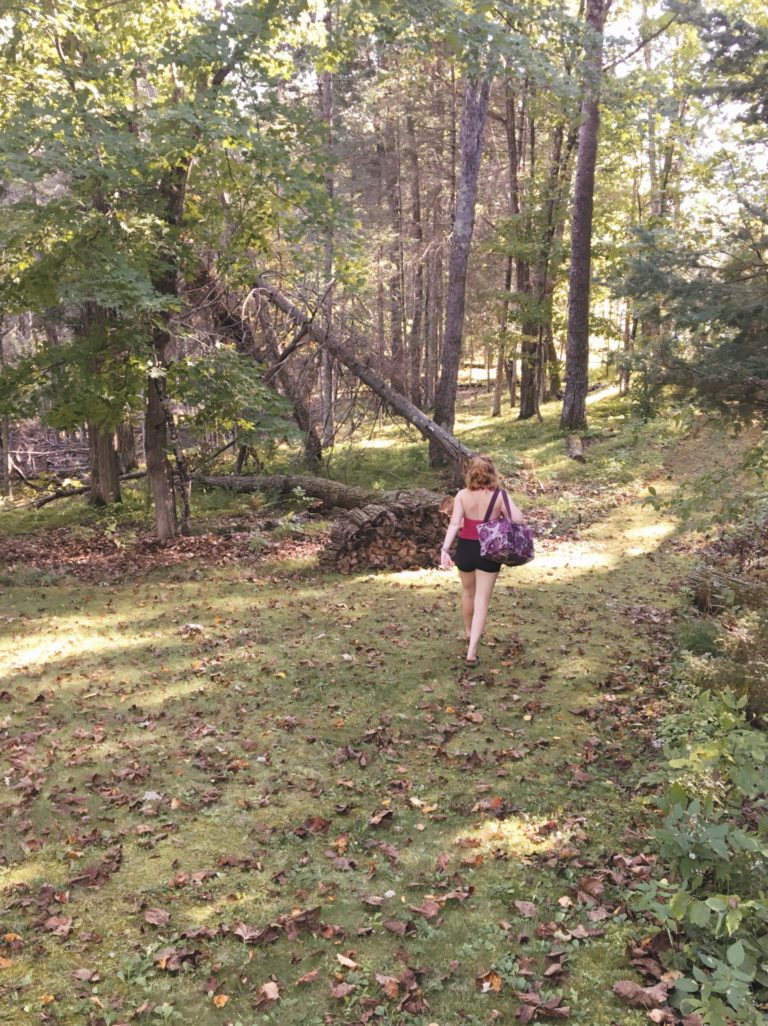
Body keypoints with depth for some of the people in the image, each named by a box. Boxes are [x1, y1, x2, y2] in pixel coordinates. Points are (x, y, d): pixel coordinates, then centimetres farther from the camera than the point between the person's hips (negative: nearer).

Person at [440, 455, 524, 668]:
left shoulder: (462, 495, -10)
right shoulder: (499, 496, -13)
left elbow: (454, 523, -21)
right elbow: (518, 519, -19)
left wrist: (445, 549, -26)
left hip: (465, 549, 2)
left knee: (468, 592, 27)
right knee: (482, 601, 5)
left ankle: (469, 633, 49)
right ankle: (471, 652, -3)